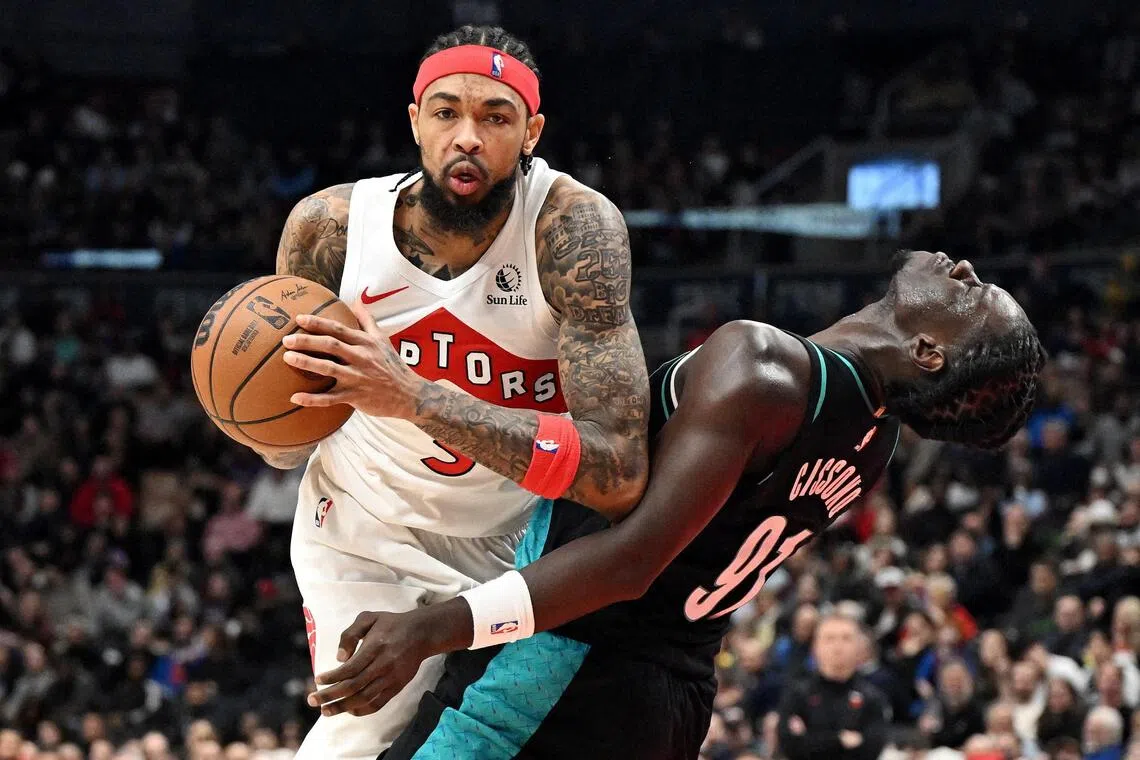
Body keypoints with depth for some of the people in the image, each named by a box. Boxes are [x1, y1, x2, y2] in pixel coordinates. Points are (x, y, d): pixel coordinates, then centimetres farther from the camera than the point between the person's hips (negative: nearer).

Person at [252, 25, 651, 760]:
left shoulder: (573, 226, -28)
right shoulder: (332, 224, -20)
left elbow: (621, 477, -38)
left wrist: (415, 397, -45)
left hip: (523, 531, 0)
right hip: (369, 525, 0)